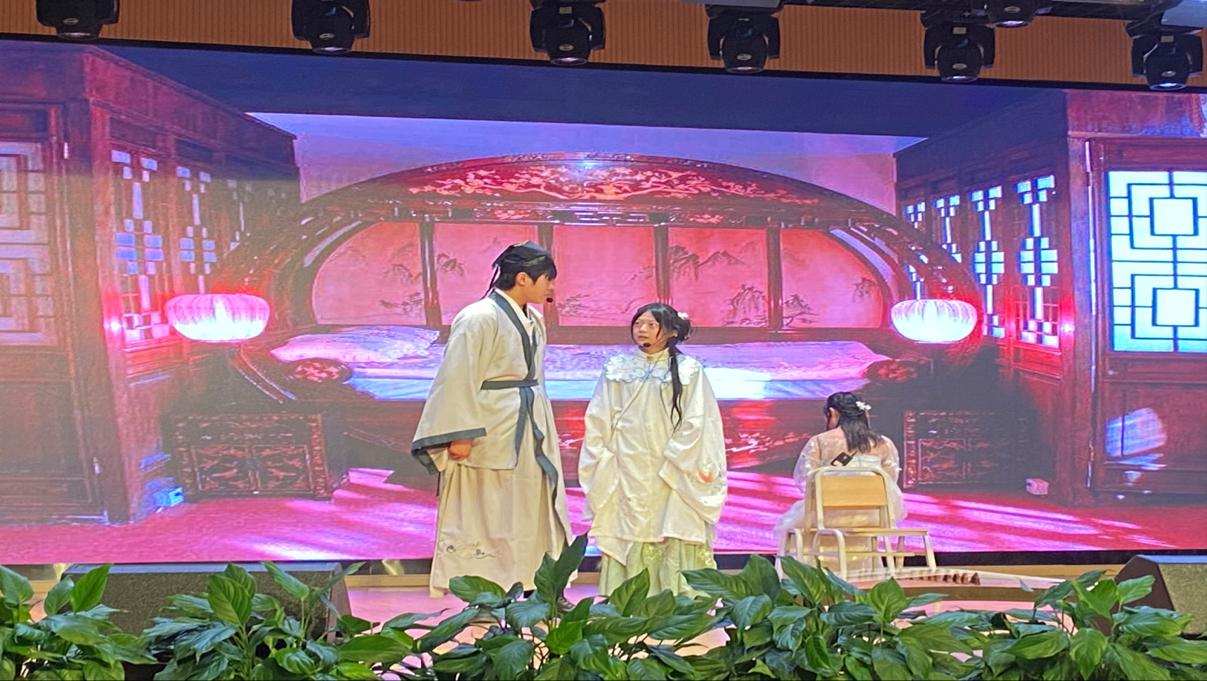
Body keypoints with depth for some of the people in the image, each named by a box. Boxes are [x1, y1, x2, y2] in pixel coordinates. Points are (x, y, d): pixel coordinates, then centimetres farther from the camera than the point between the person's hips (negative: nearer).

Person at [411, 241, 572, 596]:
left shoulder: (533, 321, 11)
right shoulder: (479, 319, -14)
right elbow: (457, 380, -17)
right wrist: (460, 435, -20)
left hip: (530, 439, 8)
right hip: (490, 440, -8)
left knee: (531, 523, 13)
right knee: (486, 523, -1)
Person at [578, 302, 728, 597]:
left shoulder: (688, 371, 2)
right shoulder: (617, 369, 10)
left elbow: (695, 423, -2)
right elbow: (598, 422, 10)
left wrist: (673, 462, -7)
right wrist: (602, 462, 3)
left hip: (673, 480, -2)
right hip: (626, 477, 2)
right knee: (627, 540, -2)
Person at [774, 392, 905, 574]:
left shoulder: (819, 442, -6)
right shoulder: (884, 444, 3)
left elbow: (803, 479, -5)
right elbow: (890, 482, 7)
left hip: (830, 518, -3)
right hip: (871, 519, 3)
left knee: (787, 525, 26)